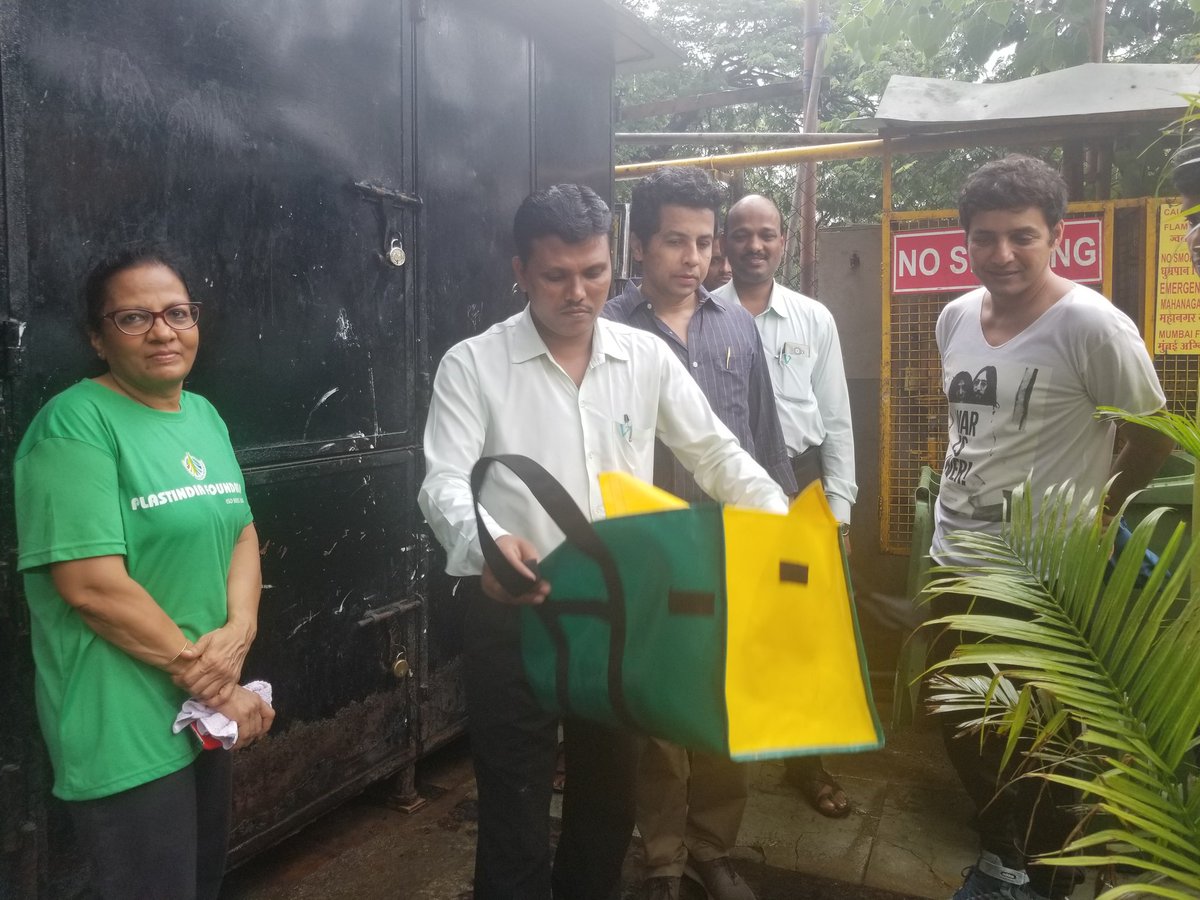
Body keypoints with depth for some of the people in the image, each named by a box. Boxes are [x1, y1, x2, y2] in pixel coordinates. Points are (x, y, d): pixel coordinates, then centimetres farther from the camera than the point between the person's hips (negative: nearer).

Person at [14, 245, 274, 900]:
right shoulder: (75, 424, -16)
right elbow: (91, 585, -22)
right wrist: (216, 686, -17)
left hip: (207, 710, 8)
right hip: (125, 729, -7)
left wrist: (239, 630, -13)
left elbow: (241, 532, 7)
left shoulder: (205, 416, 7)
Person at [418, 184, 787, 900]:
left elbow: (714, 452, 7)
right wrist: (486, 541, -36)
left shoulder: (647, 356, 4)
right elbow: (444, 481, -14)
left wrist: (782, 517, -8)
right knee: (517, 808, 8)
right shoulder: (472, 365, -6)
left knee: (611, 795, 19)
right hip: (515, 614, -3)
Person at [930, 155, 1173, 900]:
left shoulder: (1092, 325, -17)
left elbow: (1153, 437, -6)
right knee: (962, 726, 19)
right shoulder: (954, 318, 2)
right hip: (955, 560, 7)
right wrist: (965, 494, 12)